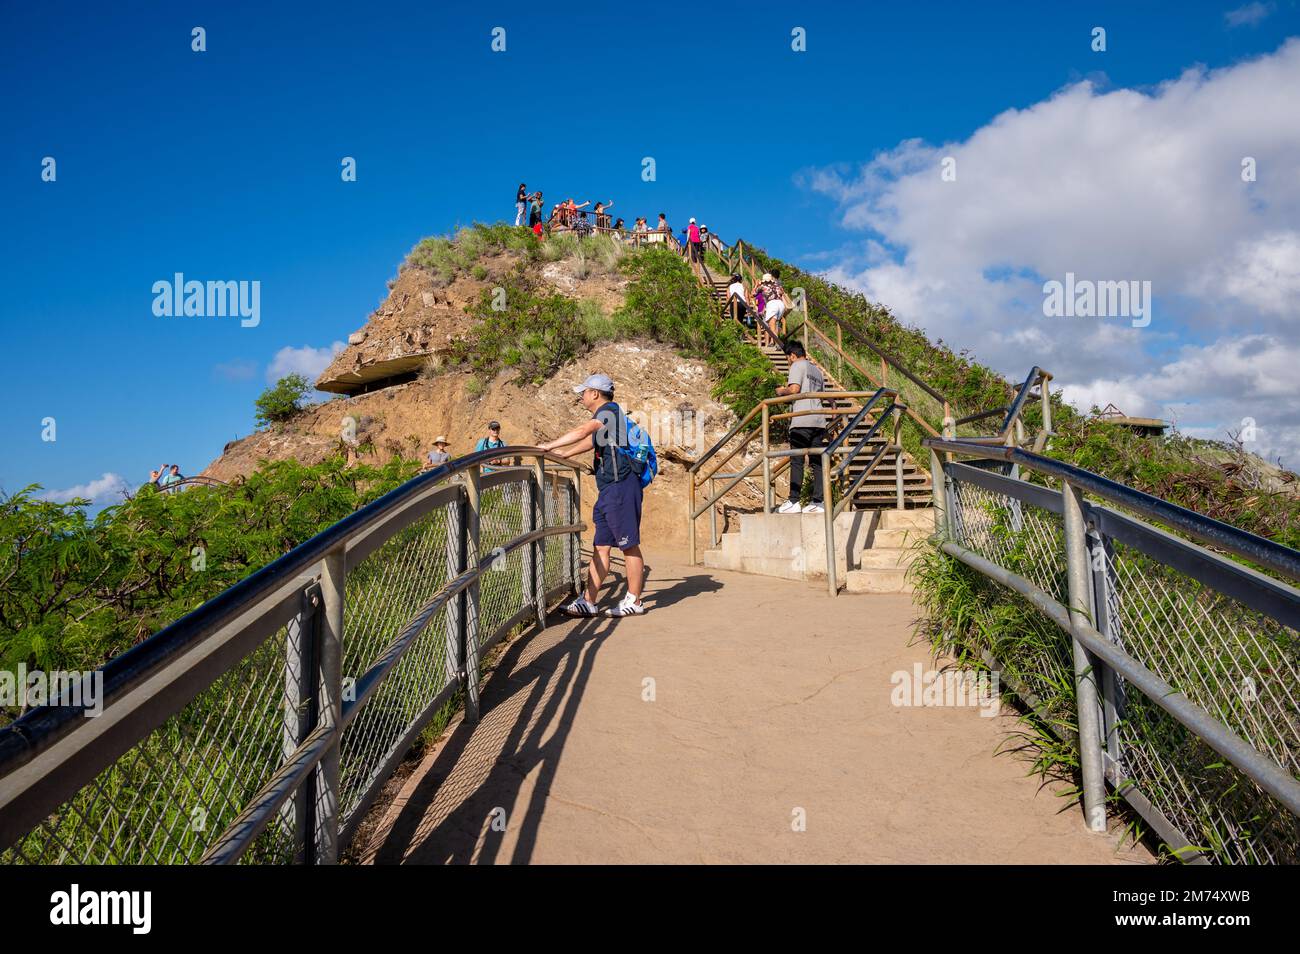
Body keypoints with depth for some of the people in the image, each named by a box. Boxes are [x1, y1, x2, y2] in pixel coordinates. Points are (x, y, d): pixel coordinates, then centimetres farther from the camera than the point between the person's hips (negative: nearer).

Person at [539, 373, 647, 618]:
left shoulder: (610, 410, -9)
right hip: (609, 490, 10)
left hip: (621, 486, -10)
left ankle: (634, 602, 5)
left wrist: (549, 446, -20)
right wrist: (564, 454, 35)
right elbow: (592, 441, 36)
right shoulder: (603, 416, 21)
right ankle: (588, 602, 12)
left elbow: (583, 431, -23)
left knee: (629, 546, -2)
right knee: (600, 547, 9)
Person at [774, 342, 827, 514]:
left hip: (802, 420, -7)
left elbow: (794, 389, -12)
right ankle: (818, 502, 3)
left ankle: (793, 502, -10)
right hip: (819, 420, 7)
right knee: (817, 461, 5)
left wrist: (781, 391, 8)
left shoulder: (797, 365, 1)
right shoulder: (817, 370, 24)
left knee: (797, 461, -7)